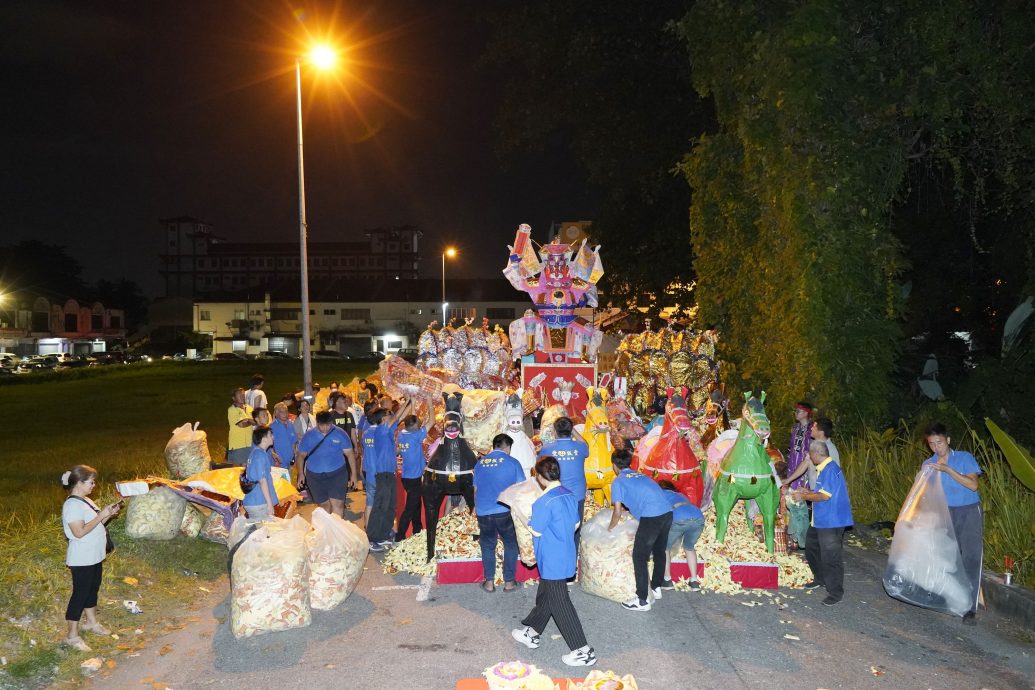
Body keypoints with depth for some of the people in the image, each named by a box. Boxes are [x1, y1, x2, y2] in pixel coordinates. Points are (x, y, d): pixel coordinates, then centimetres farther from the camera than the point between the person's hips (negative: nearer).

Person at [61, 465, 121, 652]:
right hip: (82, 559, -10)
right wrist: (101, 515, -25)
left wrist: (108, 514, -1)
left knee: (93, 589, 21)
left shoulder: (86, 501, 8)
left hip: (94, 556, 10)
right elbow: (79, 532, -28)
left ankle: (91, 622, 38)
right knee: (80, 594, -1)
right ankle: (72, 636, 9)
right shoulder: (72, 505, -22)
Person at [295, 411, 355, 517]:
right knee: (324, 505, 11)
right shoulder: (308, 436, -1)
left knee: (337, 504, -12)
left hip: (337, 474, -2)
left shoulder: (340, 434, -5)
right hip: (315, 476, 2)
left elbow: (349, 454, -2)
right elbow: (301, 455, 8)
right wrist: (301, 473, -1)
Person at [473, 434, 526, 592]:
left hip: (483, 512, 3)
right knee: (510, 545, 15)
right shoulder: (512, 463, -4)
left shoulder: (480, 463, 7)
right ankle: (509, 582, 17)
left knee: (487, 546, 17)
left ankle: (489, 582, 20)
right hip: (505, 512, -3)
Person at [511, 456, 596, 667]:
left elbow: (536, 531, -16)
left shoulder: (544, 502, -25)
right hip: (566, 556, 9)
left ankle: (583, 651, 4)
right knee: (544, 595, 23)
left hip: (552, 561, -9)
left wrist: (528, 520, 1)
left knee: (560, 604, 0)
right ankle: (532, 633, 40)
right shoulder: (570, 495, 1)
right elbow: (576, 524, 10)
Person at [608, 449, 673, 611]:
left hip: (651, 517, -7)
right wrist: (632, 510, 53)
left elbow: (617, 513, 6)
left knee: (639, 558, 5)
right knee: (659, 552, 25)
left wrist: (610, 528, 24)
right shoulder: (640, 475, 27)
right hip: (667, 512, 7)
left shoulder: (618, 481, 7)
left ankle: (642, 601, 7)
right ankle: (657, 587, 40)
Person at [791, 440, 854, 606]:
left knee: (830, 557, -2)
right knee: (811, 548, 23)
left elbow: (824, 496, -25)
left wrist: (804, 497, -14)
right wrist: (808, 492, 11)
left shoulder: (830, 470, -21)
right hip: (820, 520, 11)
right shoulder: (823, 469, 9)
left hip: (831, 522, -11)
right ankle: (820, 579, 39)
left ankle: (836, 592, 10)